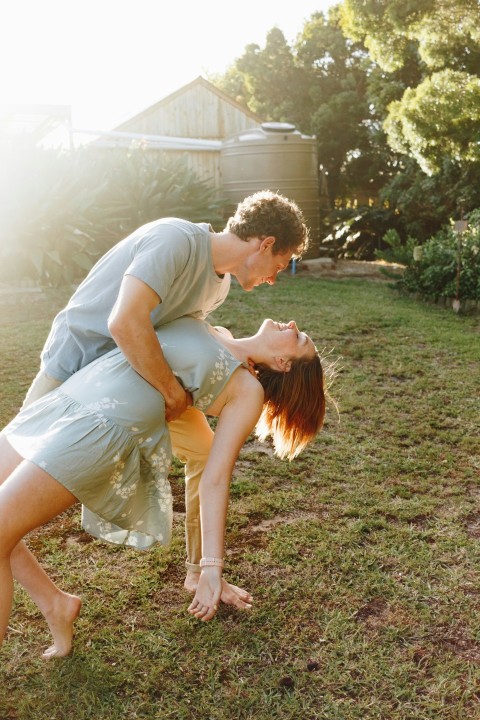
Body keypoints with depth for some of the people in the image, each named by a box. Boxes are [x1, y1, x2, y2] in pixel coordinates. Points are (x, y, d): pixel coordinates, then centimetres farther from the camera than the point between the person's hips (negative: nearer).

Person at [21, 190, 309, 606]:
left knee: (206, 451, 3)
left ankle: (198, 573, 20)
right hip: (75, 365, -7)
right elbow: (125, 324, -39)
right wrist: (174, 393, -29)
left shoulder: (219, 285, 0)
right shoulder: (178, 240, -28)